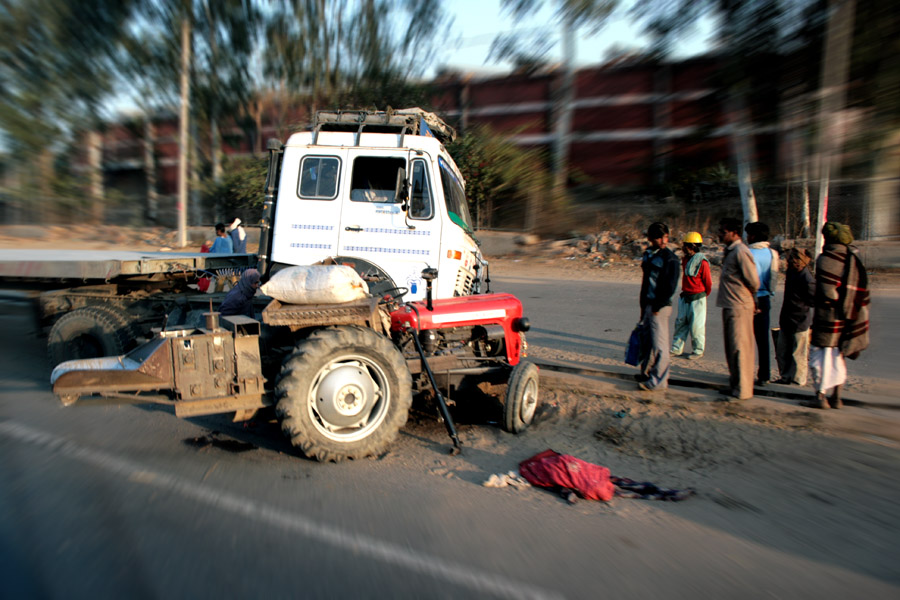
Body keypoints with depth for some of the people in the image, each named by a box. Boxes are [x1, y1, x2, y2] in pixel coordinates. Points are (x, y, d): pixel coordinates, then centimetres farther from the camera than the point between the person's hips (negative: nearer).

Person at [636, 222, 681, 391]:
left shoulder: (670, 258, -11)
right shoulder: (648, 255, 12)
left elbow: (670, 287, -14)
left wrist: (657, 306, -13)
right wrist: (643, 305, 14)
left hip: (660, 307, -7)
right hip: (647, 304, 7)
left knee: (659, 344, -3)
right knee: (648, 339, 15)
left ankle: (659, 380, 4)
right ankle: (647, 373, 28)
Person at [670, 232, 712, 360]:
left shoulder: (702, 262, -16)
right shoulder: (685, 259, 7)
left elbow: (708, 282, -7)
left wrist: (703, 296, 6)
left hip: (697, 299, -7)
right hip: (685, 297, 7)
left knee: (696, 326, 2)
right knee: (680, 323, 10)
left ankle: (698, 351, 16)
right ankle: (676, 348, 18)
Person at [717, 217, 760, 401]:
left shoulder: (741, 251, -16)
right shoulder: (730, 251, 15)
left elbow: (753, 281, -15)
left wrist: (749, 298, 2)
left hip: (740, 307, -10)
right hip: (730, 305, 10)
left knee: (740, 348, -4)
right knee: (731, 348, 16)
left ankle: (743, 390, 4)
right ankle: (735, 384, 27)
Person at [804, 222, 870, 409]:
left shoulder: (827, 258, -12)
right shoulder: (855, 258, 10)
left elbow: (826, 291, -19)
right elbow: (862, 292, 11)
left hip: (828, 316, -7)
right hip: (849, 317, 7)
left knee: (821, 354, 0)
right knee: (837, 356, 16)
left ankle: (821, 397, 1)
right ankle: (836, 397, 20)